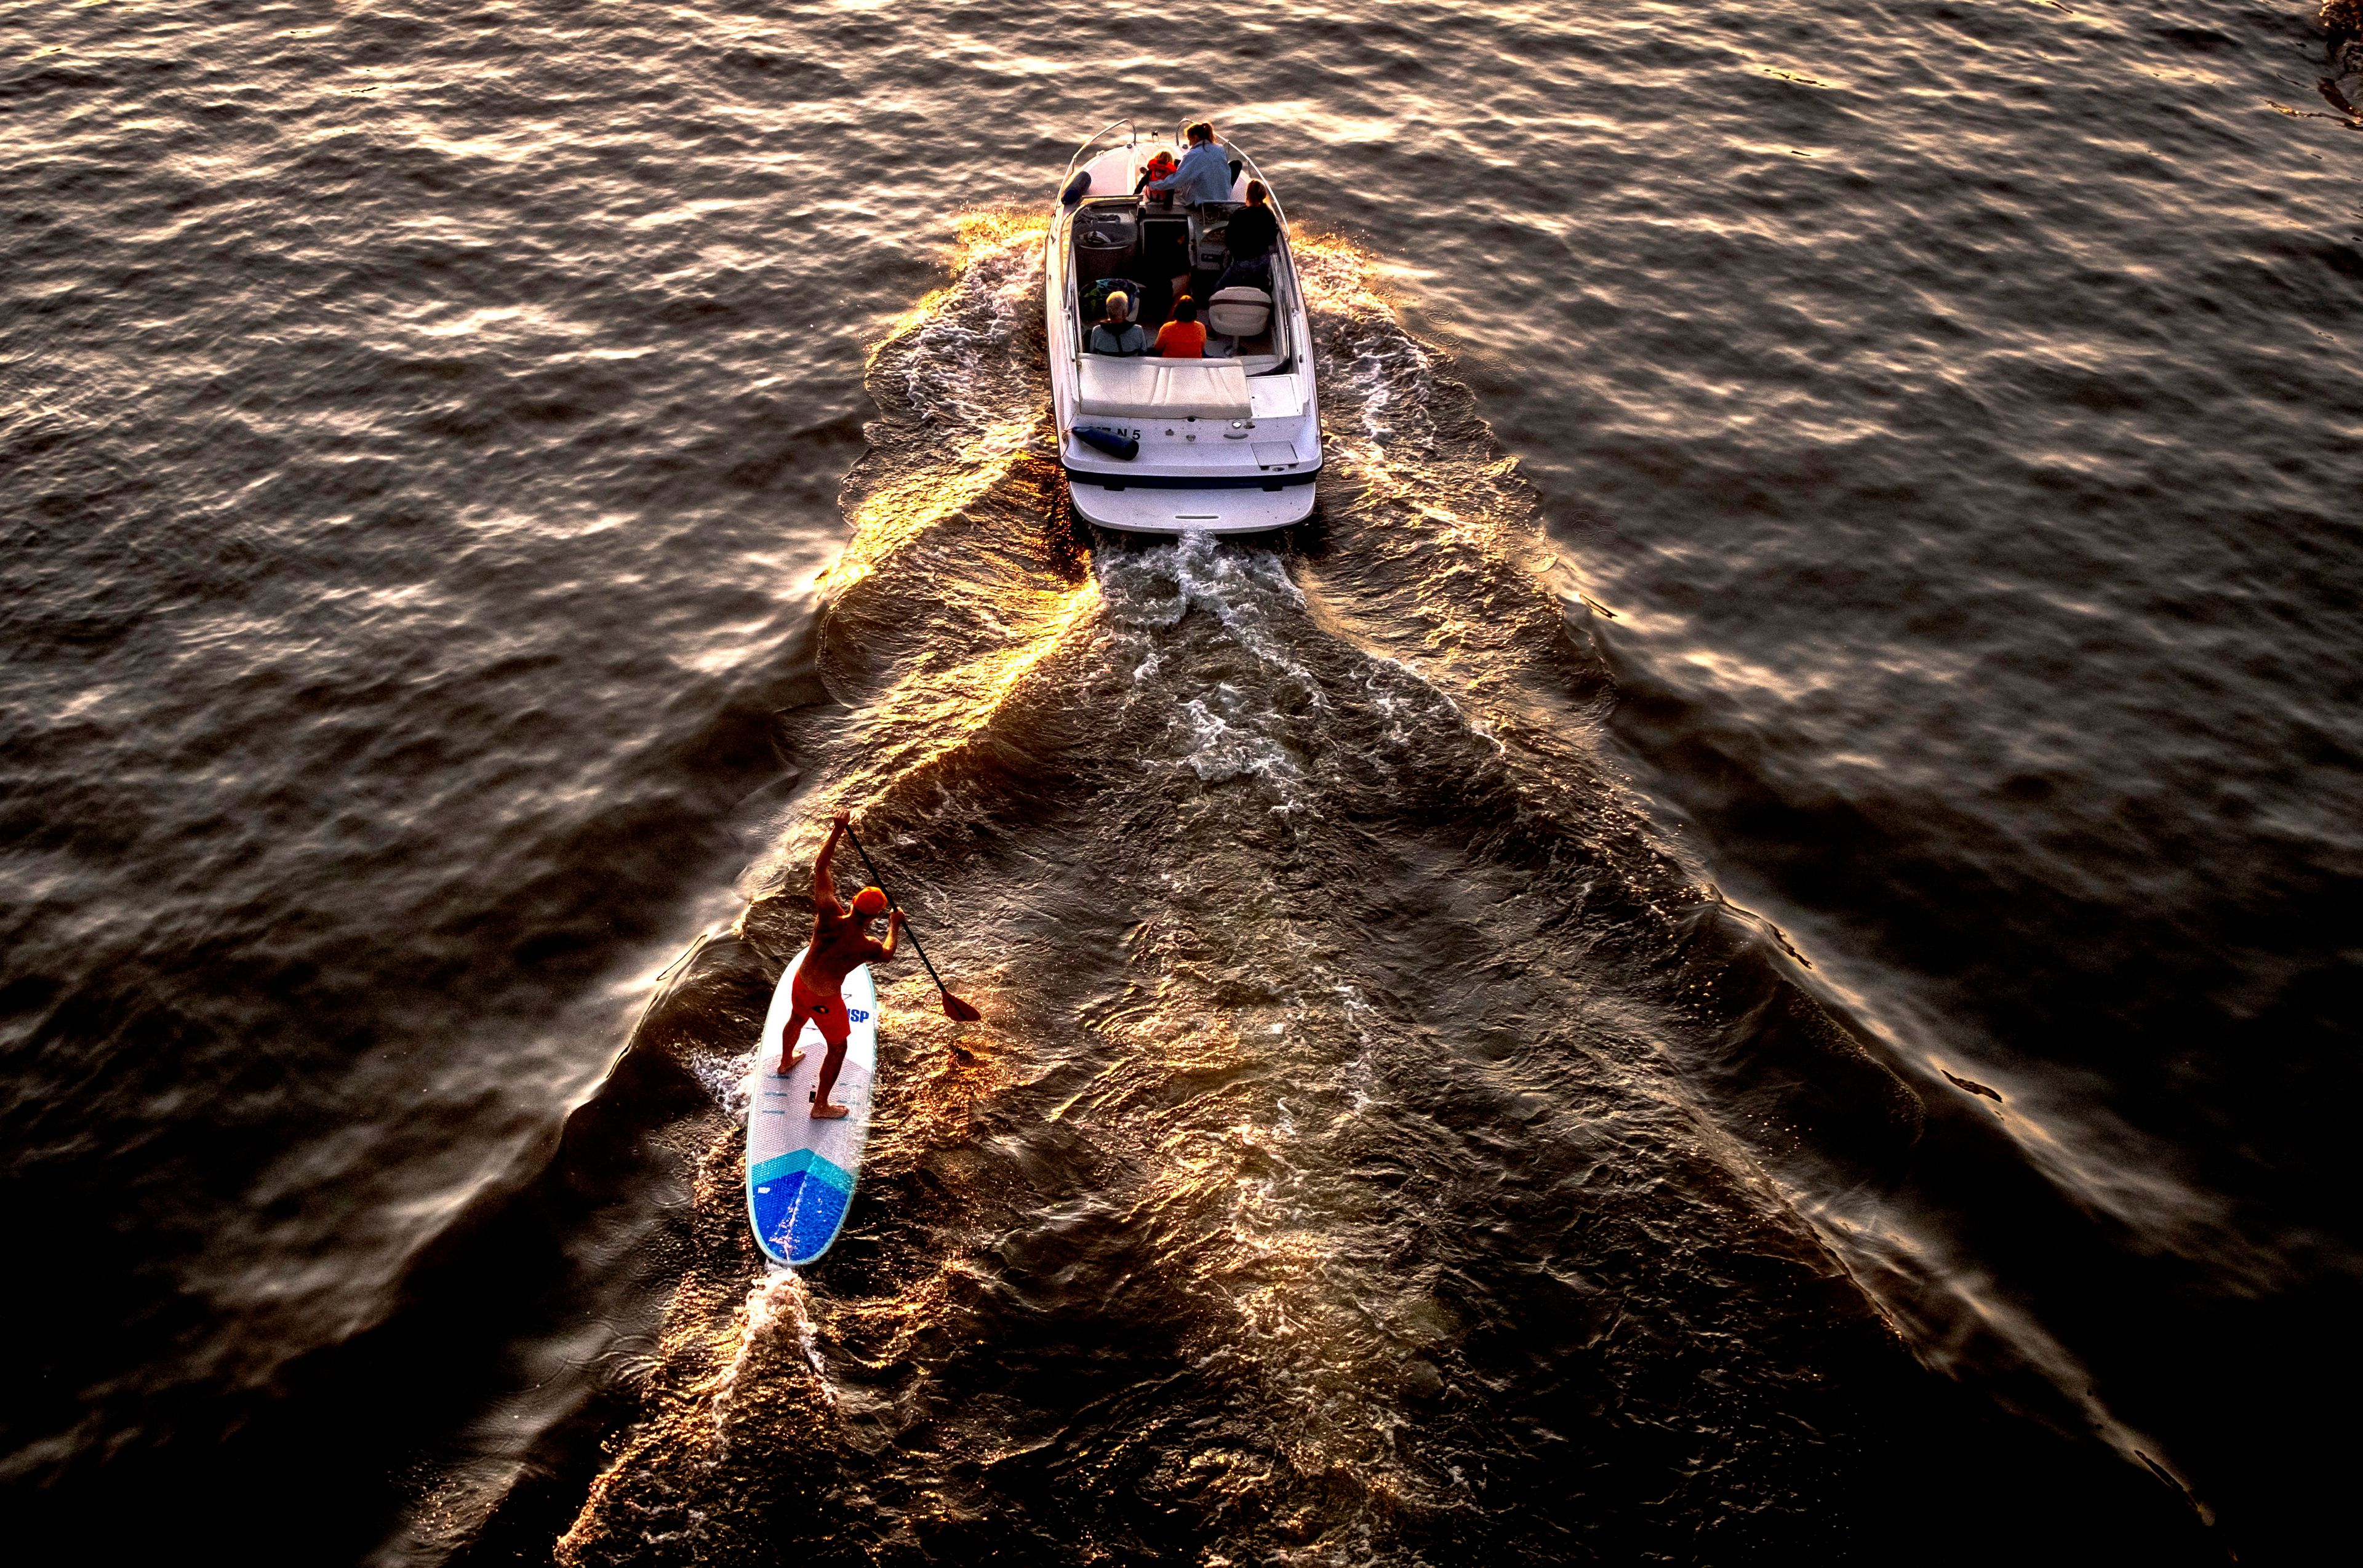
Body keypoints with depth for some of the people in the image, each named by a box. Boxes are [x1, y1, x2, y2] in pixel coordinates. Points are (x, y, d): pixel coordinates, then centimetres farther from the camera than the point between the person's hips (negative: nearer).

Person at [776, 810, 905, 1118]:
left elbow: (820, 867, -15)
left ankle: (786, 1062, 66)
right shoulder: (865, 947, -32)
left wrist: (837, 830, -11)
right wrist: (895, 925, 8)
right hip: (825, 1000, -6)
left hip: (801, 982, 6)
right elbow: (888, 954, -5)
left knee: (797, 1019, 36)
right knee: (838, 1048, 18)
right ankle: (821, 1105, 33)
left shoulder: (829, 914, -25)